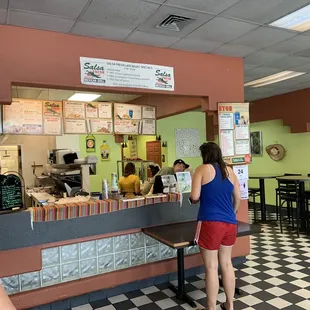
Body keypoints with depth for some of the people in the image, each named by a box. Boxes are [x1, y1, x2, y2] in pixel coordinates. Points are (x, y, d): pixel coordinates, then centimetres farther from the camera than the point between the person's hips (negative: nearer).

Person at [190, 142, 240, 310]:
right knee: (226, 263, 19)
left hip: (211, 223, -6)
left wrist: (193, 198, 12)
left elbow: (194, 197, -10)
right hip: (230, 223, 6)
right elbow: (238, 198, 15)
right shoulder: (229, 171, 11)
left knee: (211, 267, 4)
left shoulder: (202, 169, -4)